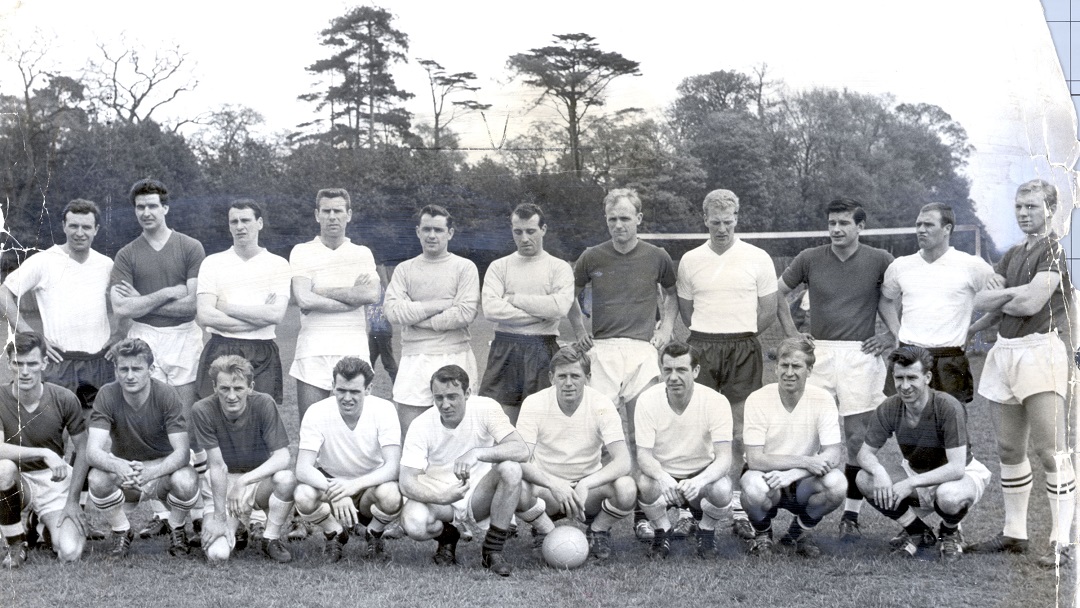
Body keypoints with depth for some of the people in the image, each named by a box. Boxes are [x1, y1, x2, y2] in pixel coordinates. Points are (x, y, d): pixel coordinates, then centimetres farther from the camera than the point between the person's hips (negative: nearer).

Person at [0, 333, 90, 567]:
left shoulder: (64, 399, -11)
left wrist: (72, 501, -6)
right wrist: (44, 453, -35)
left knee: (70, 553, -19)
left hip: (53, 481, 1)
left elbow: (83, 449, -2)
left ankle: (49, 525, 21)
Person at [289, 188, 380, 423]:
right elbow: (303, 298, -9)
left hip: (353, 350, 1)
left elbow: (373, 293, -7)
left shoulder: (362, 253, 12)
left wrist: (322, 292, -7)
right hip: (313, 350, -1)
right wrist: (353, 296, -6)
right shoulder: (302, 252, 7)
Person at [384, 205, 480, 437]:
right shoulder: (404, 270, 12)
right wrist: (438, 306, -7)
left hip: (454, 359, -2)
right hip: (414, 359, 2)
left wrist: (417, 318, -4)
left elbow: (465, 314, -8)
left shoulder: (465, 268, 5)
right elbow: (392, 311, -3)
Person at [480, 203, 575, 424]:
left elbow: (560, 306, -11)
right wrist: (540, 313, -7)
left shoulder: (559, 268, 8)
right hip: (504, 350, 1)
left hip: (543, 350, -1)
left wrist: (513, 298, -4)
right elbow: (491, 309, -5)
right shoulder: (499, 267, 12)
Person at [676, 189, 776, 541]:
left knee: (740, 431, 0)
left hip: (744, 350, -1)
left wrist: (738, 336, 4)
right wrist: (710, 336, 7)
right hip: (701, 349, 1)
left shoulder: (758, 259, 3)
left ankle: (738, 510, 5)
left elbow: (769, 312, 5)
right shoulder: (690, 261, 9)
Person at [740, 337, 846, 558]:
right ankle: (762, 532, 2)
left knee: (837, 483, -30)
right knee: (754, 487, -37)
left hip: (803, 482, 2)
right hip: (768, 476, -2)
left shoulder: (822, 399, -10)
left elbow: (833, 454, -17)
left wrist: (793, 474, -33)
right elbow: (755, 459, -21)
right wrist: (806, 461, -30)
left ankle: (801, 530, 3)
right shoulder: (758, 399, -15)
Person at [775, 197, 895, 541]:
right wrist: (792, 334, 9)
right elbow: (777, 293, 17)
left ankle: (851, 515, 7)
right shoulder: (809, 259, 5)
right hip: (818, 354, 1)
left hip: (861, 355, -1)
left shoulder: (880, 261, 1)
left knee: (858, 438, 0)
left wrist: (895, 334, 3)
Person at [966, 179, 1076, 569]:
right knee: (1010, 449, 11)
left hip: (1041, 350, -8)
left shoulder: (1056, 250, -5)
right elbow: (980, 300, 11)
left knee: (1050, 450, -11)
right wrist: (1015, 292, -6)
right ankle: (1015, 533, 18)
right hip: (1005, 350, 8)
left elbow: (1031, 303, -15)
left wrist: (1001, 299, 4)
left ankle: (1062, 541, -9)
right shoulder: (1013, 255, 20)